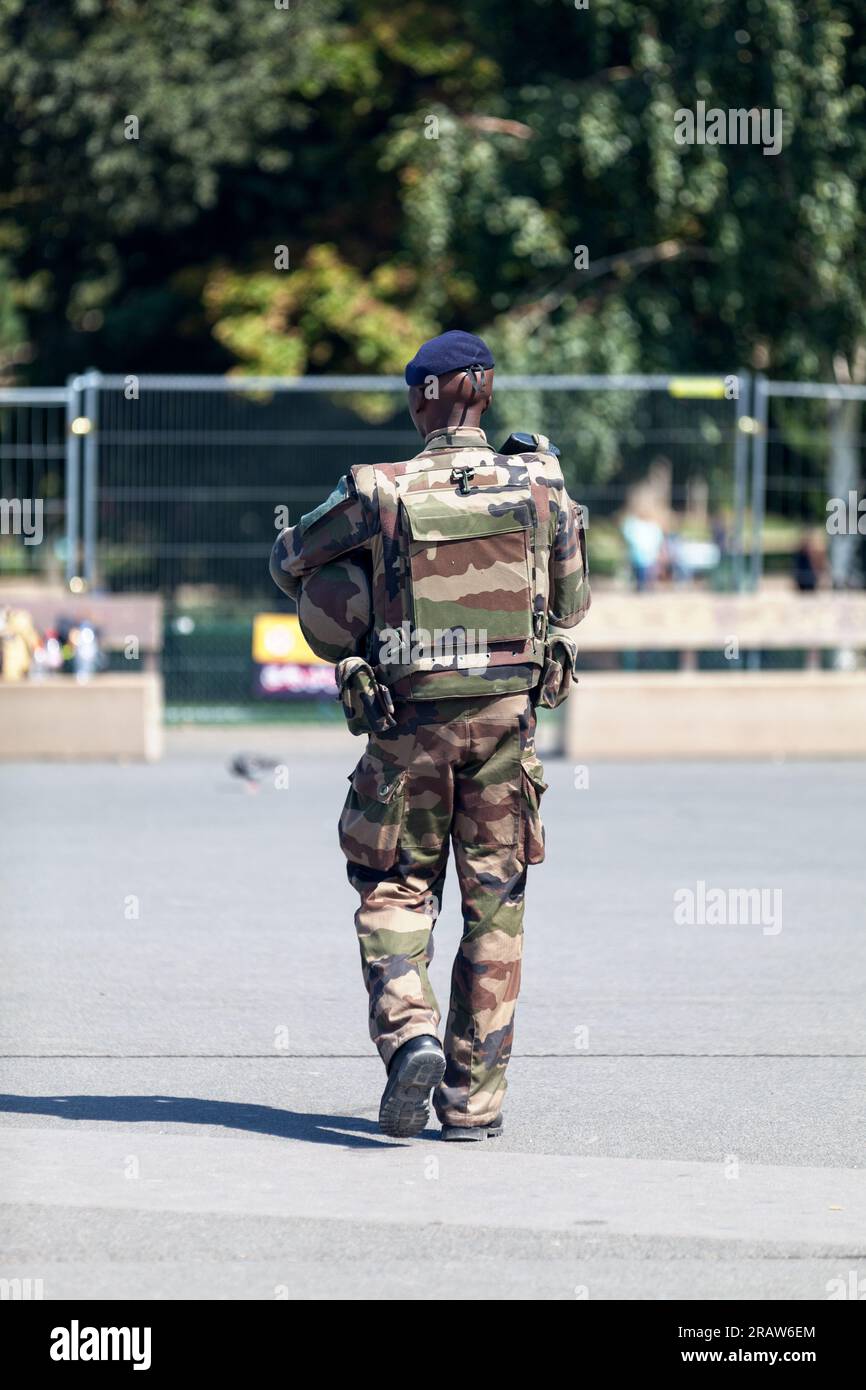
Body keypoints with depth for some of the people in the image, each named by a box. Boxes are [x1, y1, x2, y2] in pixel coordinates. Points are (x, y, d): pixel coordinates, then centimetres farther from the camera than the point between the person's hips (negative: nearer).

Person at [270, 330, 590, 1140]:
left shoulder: (376, 494, -8)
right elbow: (572, 602, 10)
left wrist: (353, 619, 23)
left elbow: (289, 562, 8)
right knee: (494, 906, 9)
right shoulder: (540, 488, -4)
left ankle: (407, 1032, -15)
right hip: (507, 714, 1)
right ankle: (475, 1096, 10)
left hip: (409, 722, -1)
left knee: (394, 892, 11)